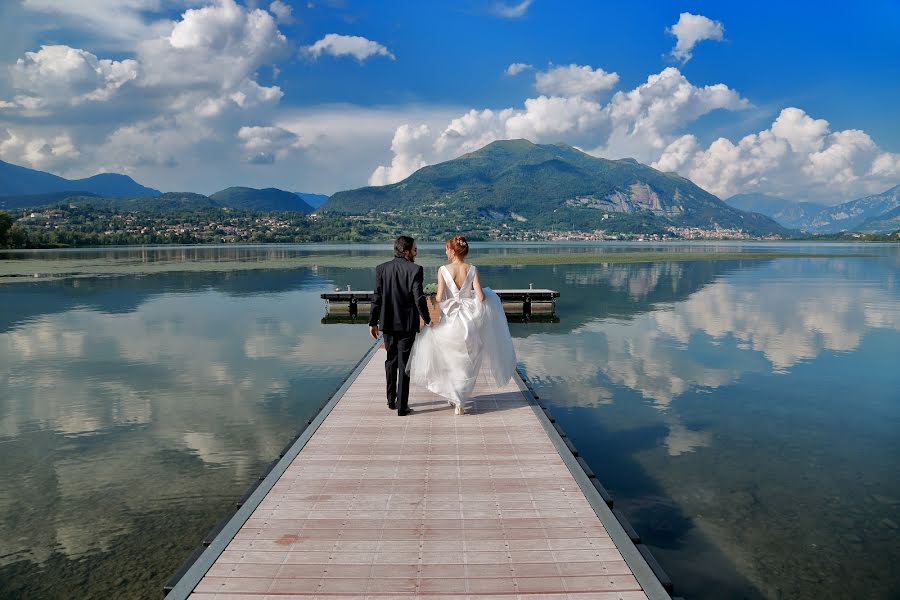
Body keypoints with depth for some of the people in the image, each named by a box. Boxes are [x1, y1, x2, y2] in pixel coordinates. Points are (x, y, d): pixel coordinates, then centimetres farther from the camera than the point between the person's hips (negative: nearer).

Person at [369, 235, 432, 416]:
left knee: (391, 361, 20)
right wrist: (427, 319, -3)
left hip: (388, 323, 4)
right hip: (407, 323, -4)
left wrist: (373, 322, 7)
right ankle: (402, 406, 5)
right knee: (404, 364, 3)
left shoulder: (381, 268, 1)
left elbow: (377, 298, 1)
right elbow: (419, 298, -15)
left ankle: (391, 400, 28)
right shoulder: (414, 269, -11)